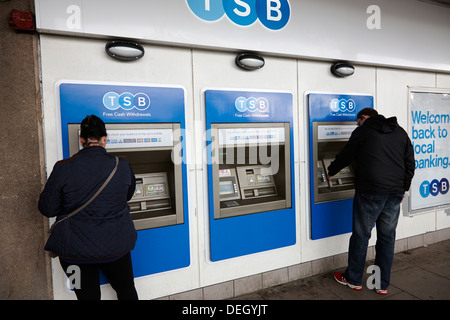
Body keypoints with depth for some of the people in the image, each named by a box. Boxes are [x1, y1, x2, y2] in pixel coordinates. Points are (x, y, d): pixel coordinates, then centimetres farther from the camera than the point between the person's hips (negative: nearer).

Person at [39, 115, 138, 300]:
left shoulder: (63, 169, -14)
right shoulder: (122, 166, -10)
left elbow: (47, 209, -5)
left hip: (75, 250, 0)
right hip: (115, 246, 1)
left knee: (88, 296, 18)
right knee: (127, 291, 23)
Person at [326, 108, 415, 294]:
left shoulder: (363, 131, 1)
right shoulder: (400, 132, 15)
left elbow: (346, 156, 6)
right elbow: (410, 164, 14)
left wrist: (330, 172, 22)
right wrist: (403, 189, 20)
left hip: (370, 192, -5)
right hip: (395, 192, 5)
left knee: (361, 235, 7)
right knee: (387, 237, 13)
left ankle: (353, 279, 22)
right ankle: (383, 284, 23)